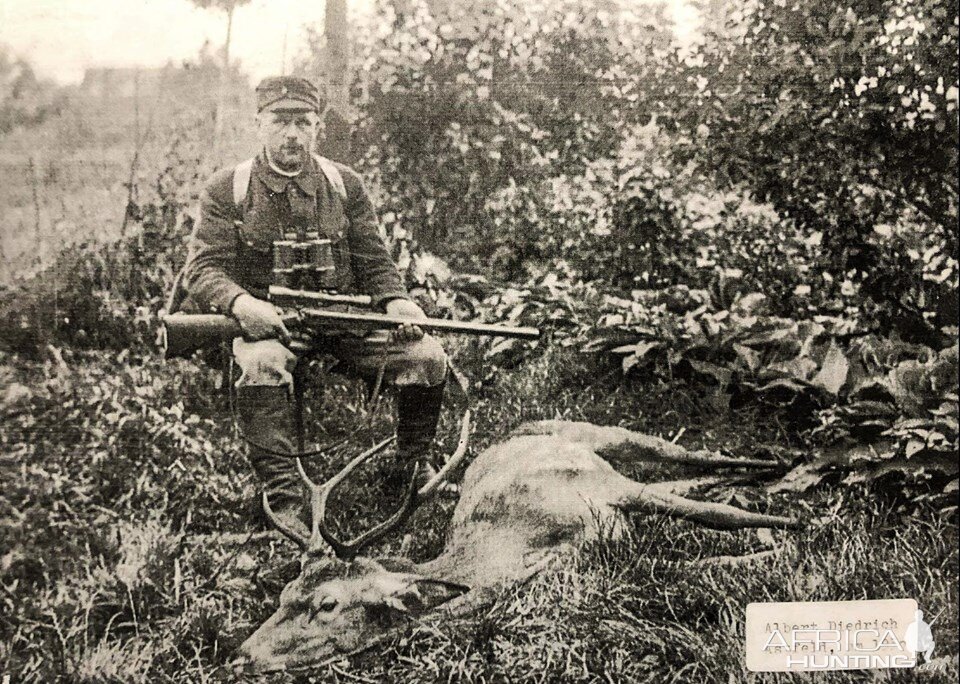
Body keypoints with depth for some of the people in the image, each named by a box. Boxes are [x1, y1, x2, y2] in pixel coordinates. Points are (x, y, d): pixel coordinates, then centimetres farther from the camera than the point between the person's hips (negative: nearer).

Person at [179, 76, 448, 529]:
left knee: (426, 356, -19)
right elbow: (203, 267, -6)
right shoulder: (227, 191, 1)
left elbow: (374, 262, 9)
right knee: (262, 365, -39)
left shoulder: (345, 185, 9)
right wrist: (241, 302, -28)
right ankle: (284, 499, -32)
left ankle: (413, 467, 6)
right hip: (266, 321, -3)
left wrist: (396, 302, -13)